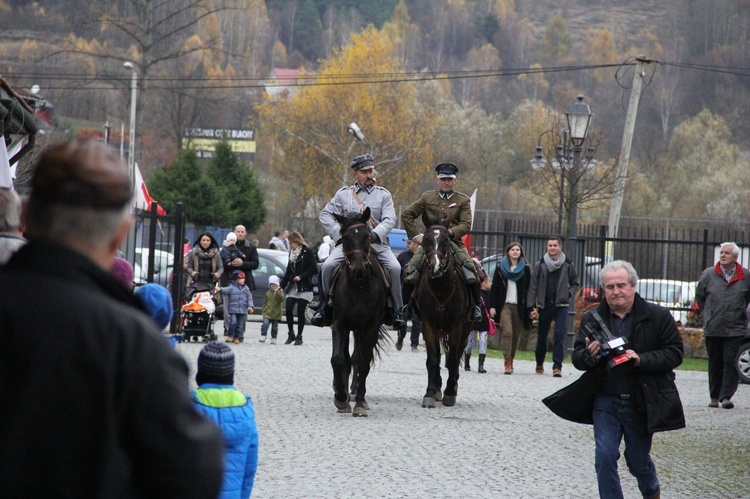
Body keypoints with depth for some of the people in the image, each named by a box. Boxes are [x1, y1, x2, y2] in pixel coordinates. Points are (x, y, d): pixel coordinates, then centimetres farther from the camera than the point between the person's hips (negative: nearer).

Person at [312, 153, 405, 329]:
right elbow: (325, 215, 11)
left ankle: (395, 311, -11)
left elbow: (389, 219, -1)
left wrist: (375, 234, -19)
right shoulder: (343, 194, 13)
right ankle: (325, 309, -8)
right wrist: (340, 232, -4)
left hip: (377, 243, 0)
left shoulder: (383, 194, 11)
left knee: (395, 268, -25)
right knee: (328, 266, -23)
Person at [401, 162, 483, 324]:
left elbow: (466, 224, -2)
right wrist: (416, 235, 2)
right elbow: (406, 215, 13)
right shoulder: (427, 198, 12)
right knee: (410, 271, -18)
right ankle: (406, 305, 0)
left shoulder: (463, 200, 9)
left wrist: (452, 231, -21)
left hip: (454, 243, -1)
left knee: (471, 270, -23)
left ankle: (475, 306, -5)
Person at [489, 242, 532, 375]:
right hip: (504, 304, -1)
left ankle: (510, 361, 19)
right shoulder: (500, 267, 8)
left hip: (520, 307, 1)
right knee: (507, 332, -15)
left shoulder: (526, 268, 8)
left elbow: (529, 289, 6)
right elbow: (494, 287, 8)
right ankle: (508, 364, -20)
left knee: (516, 335, 4)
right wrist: (492, 305, 0)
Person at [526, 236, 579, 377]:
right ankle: (539, 363, 29)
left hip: (561, 305, -1)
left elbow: (575, 284, 15)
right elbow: (533, 286, -1)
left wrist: (569, 294, -4)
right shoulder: (540, 265, 2)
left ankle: (557, 366, -13)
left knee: (559, 334, -13)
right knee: (542, 335, 9)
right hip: (545, 305, 1)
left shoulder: (567, 265, 3)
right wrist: (531, 307, -7)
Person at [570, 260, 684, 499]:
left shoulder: (658, 316, -5)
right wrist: (589, 354, -21)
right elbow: (577, 359, 3)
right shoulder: (592, 318, 3)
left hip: (641, 403, -2)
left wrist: (641, 360, -22)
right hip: (606, 401, 2)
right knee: (604, 457, -9)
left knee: (638, 460, 12)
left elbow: (674, 354, -7)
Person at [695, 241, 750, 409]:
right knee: (715, 363, 7)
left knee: (730, 362, -9)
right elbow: (700, 297, 13)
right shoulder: (709, 274, 2)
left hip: (735, 329, -1)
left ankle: (726, 396, -10)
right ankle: (714, 397, 14)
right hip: (713, 328, 1)